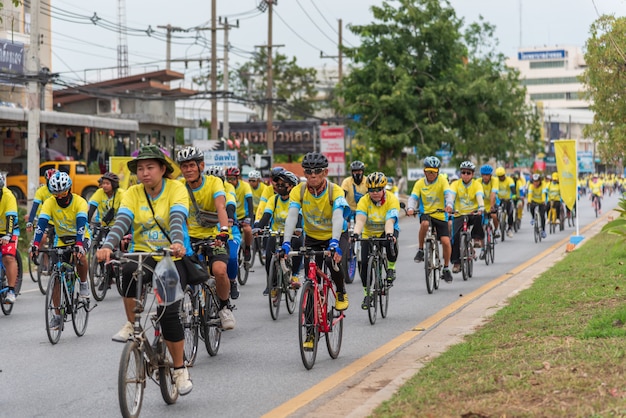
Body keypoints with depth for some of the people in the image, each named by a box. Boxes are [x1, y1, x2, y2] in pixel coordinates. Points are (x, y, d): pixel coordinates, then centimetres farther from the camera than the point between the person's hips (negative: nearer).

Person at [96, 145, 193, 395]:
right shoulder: (133, 193, -2)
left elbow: (177, 218, -26)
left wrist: (177, 243, -46)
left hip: (173, 258, -2)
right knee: (129, 271, -36)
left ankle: (180, 369, 2)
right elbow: (122, 221, -16)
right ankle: (132, 324, -13)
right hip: (143, 254, 2)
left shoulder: (176, 189, -9)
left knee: (168, 312, -17)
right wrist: (108, 246, -35)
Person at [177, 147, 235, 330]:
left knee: (219, 270, -28)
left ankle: (225, 307, 0)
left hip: (214, 236, -2)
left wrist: (223, 231, -46)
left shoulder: (214, 182, -12)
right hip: (191, 237, 3)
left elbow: (221, 208, -28)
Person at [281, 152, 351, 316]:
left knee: (335, 262, -30)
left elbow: (338, 218, -36)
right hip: (312, 238, 3)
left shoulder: (335, 190, -23)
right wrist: (286, 243, -41)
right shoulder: (298, 191, -16)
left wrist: (334, 243, -52)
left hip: (336, 235, -3)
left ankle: (341, 293, -1)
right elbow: (291, 217, -26)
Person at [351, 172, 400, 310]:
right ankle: (367, 294, 8)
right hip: (369, 234, 2)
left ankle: (391, 268, -8)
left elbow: (390, 221, -34)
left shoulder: (392, 199, -21)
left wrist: (389, 235, -53)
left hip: (387, 231, -2)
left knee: (391, 243, -37)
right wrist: (355, 233, -50)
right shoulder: (364, 201, -17)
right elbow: (360, 220, -30)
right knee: (364, 263, -13)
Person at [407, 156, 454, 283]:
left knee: (446, 241, -12)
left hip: (440, 215, 0)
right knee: (424, 223, -36)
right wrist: (410, 208, -31)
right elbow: (413, 197, -9)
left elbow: (449, 194, -20)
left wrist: (449, 205, -41)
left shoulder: (442, 181, -4)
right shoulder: (419, 183, 0)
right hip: (425, 213, 0)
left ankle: (446, 268, 10)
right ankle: (420, 250, -16)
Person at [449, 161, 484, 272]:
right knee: (455, 236, -16)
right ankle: (456, 262, -4)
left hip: (473, 213, -1)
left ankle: (477, 238, -14)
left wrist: (481, 208, -38)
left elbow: (480, 196, -18)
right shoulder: (456, 184, 0)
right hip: (459, 214, 1)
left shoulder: (476, 184, -2)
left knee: (479, 217, -36)